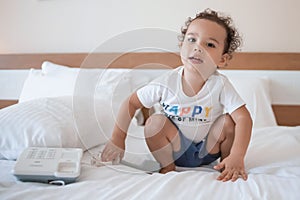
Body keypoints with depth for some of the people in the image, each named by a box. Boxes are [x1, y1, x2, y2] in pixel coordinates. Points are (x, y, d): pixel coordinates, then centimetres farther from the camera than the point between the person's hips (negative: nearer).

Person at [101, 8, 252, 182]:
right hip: (176, 149, 0)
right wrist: (118, 139, -10)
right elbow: (131, 103, -9)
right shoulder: (167, 83, -19)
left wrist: (237, 158, -42)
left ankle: (225, 165, 2)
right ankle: (168, 167, -4)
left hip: (208, 150, 0)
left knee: (229, 121, -23)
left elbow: (244, 118, -28)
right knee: (155, 122, -25)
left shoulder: (220, 84, -21)